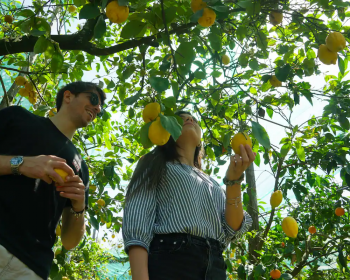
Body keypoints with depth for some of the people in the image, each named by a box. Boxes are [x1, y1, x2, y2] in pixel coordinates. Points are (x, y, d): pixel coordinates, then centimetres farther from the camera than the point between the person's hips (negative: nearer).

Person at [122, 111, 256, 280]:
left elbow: (232, 231, 9)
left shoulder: (212, 184, 25)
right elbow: (137, 220, -4)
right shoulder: (155, 166, 12)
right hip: (169, 263, -4)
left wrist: (233, 180, -4)